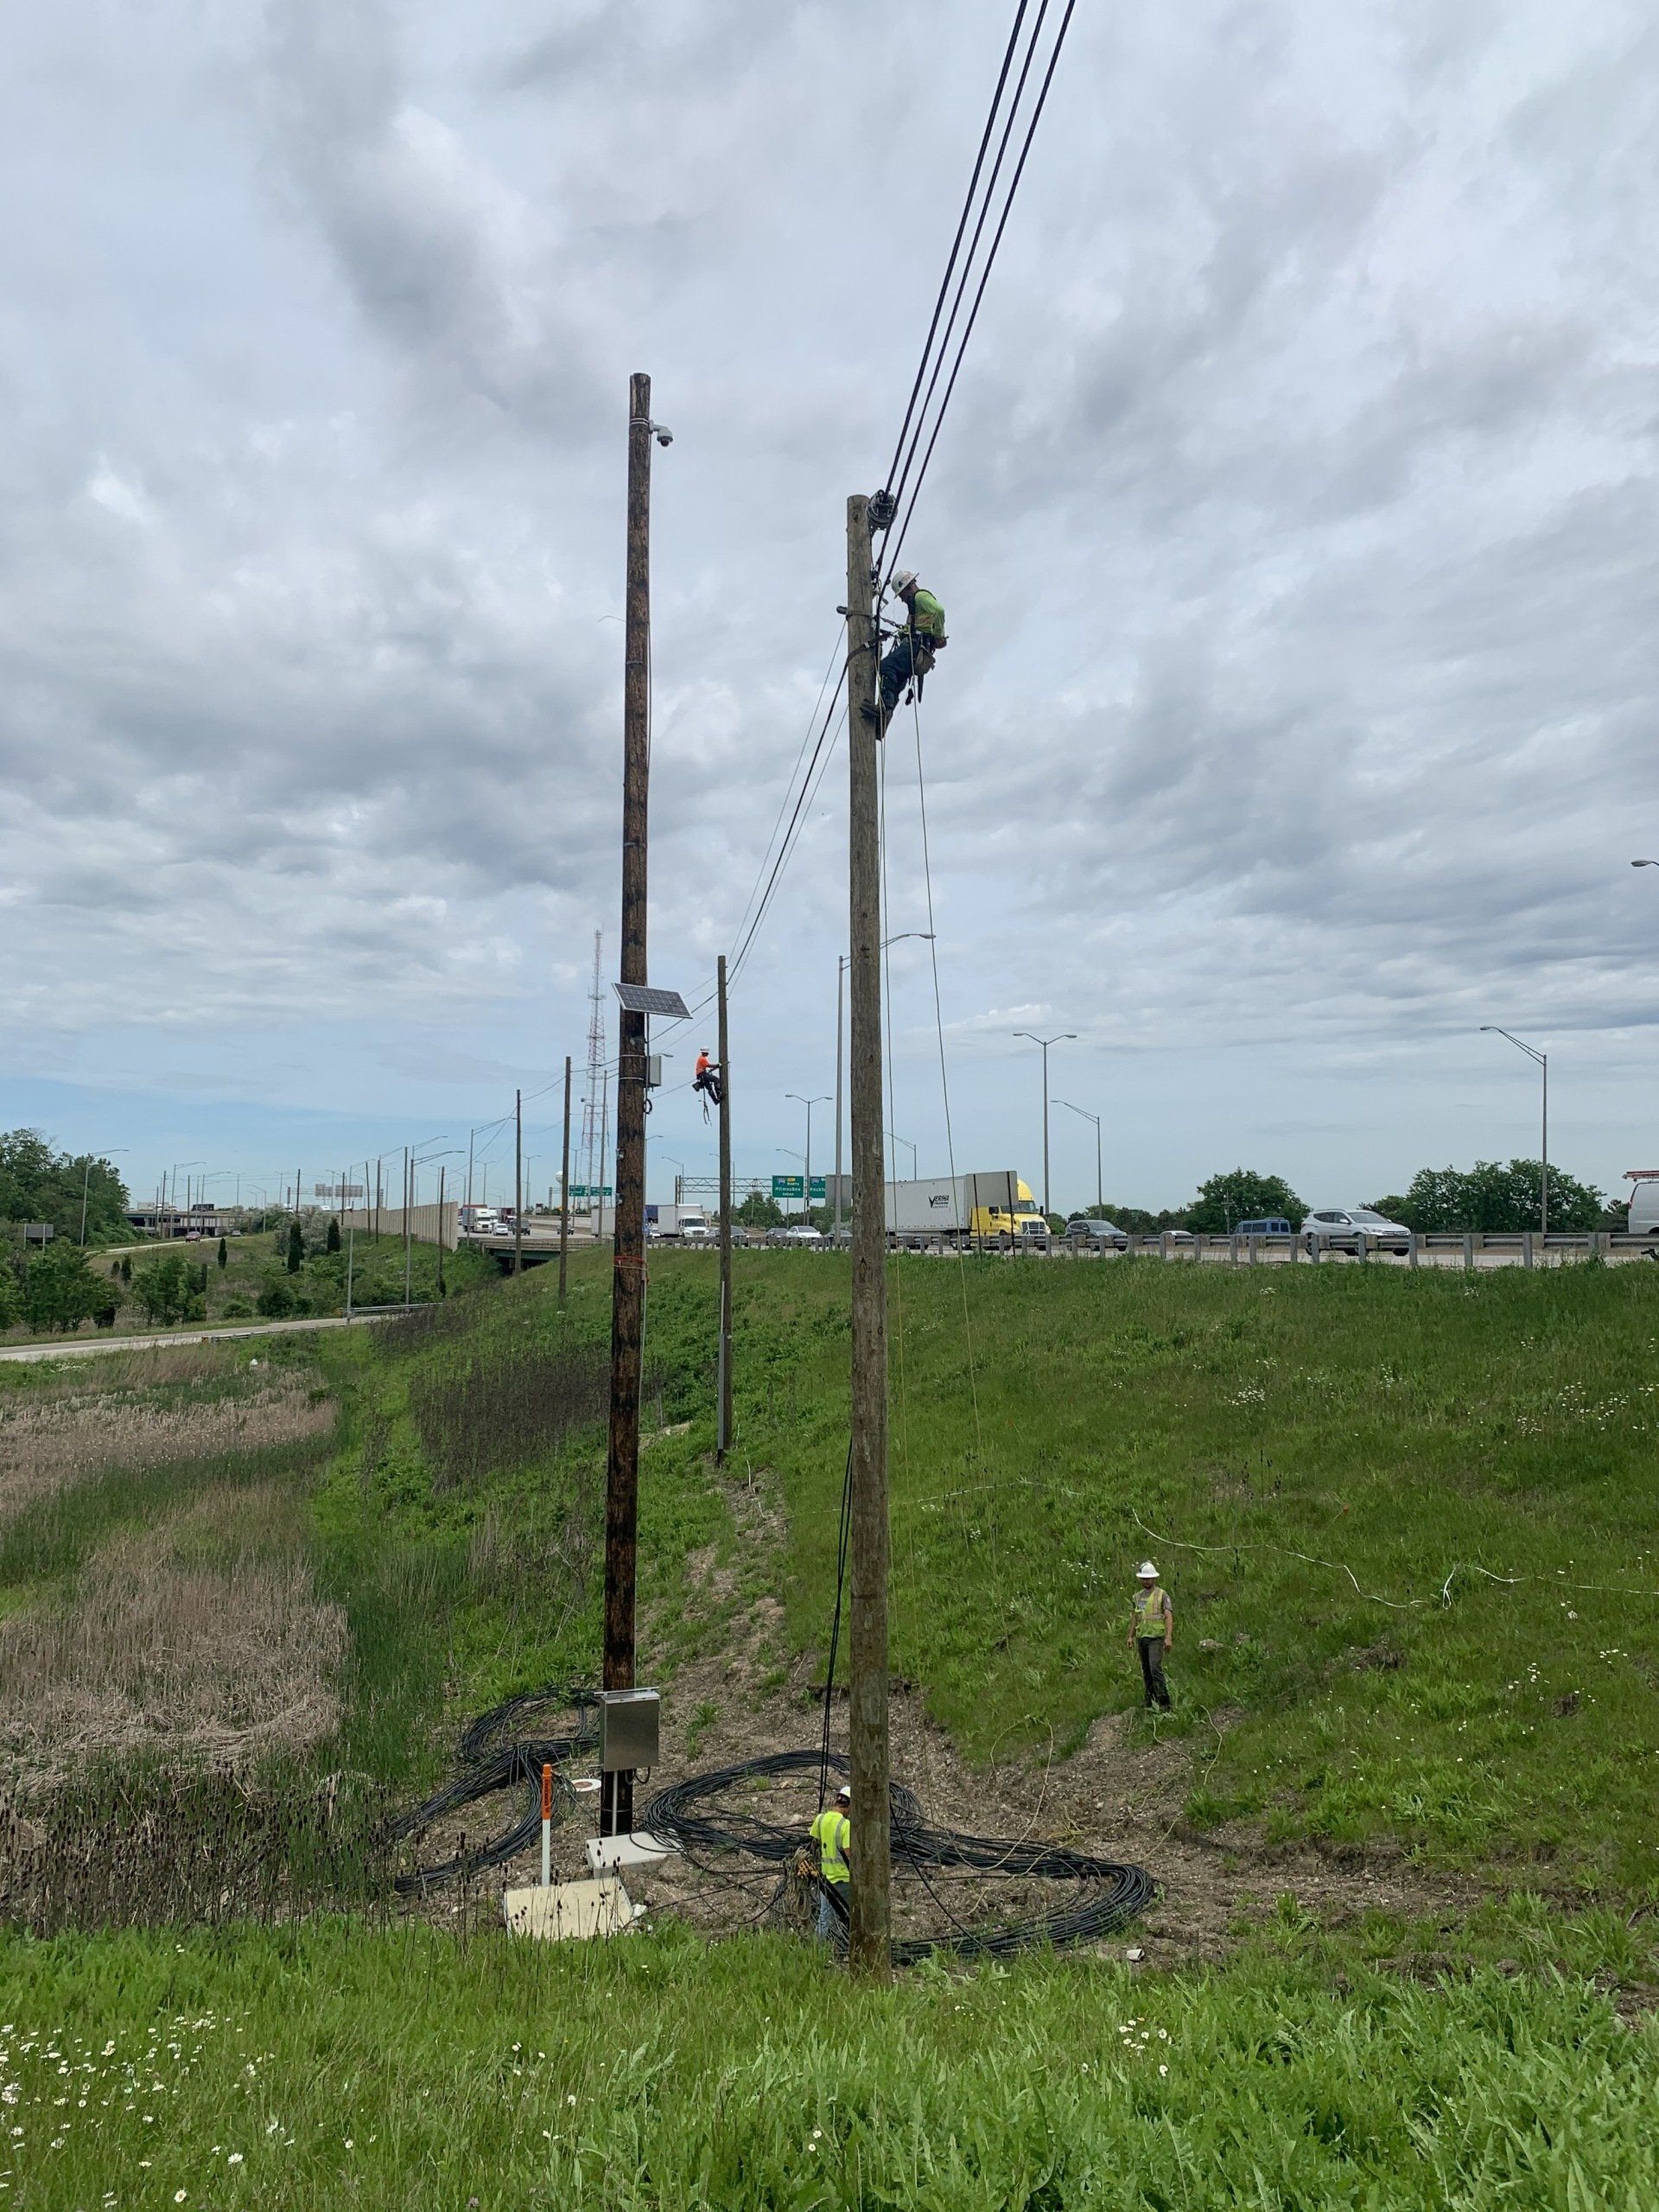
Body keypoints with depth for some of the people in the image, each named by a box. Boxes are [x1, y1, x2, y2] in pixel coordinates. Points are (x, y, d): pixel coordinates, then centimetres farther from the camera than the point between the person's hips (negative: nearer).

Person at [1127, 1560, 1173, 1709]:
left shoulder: (1162, 1594, -4)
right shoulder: (1137, 1596, 13)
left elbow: (1169, 1617, -10)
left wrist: (1169, 1637, -20)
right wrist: (1130, 1637, 14)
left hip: (1156, 1637, -6)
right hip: (1141, 1638, 6)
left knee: (1155, 1668, -16)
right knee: (1145, 1670, 10)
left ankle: (1164, 1701, -12)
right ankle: (1150, 1701, 19)